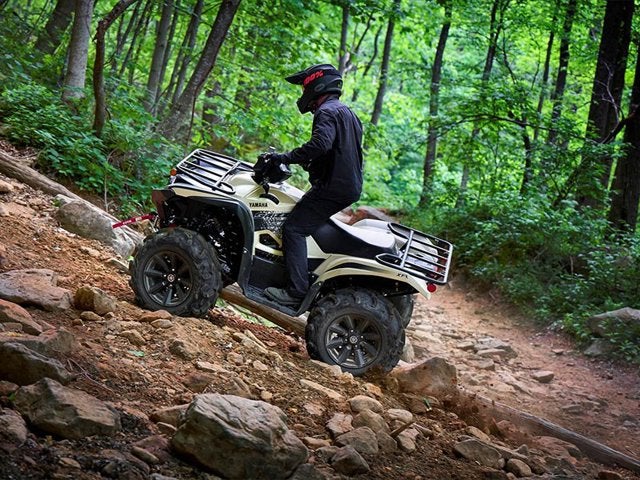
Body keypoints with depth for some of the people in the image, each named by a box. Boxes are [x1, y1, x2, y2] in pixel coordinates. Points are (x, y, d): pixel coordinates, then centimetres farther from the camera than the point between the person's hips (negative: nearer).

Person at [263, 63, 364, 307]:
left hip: (332, 187, -11)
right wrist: (308, 163, 25)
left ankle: (297, 291, -20)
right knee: (303, 221, 22)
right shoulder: (346, 112, 21)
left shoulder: (326, 112, -11)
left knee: (294, 229, -13)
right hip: (350, 186, 11)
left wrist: (287, 157, -26)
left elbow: (321, 143, -31)